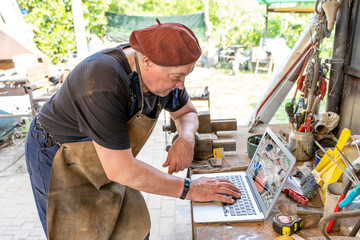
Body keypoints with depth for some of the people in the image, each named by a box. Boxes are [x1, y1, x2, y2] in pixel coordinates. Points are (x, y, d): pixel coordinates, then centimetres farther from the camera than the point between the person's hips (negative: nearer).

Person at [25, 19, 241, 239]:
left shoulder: (164, 72, -13)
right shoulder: (103, 83, -37)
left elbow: (186, 112, 4)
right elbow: (121, 170, -36)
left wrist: (186, 138, -20)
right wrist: (188, 189, -29)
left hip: (109, 161, 6)